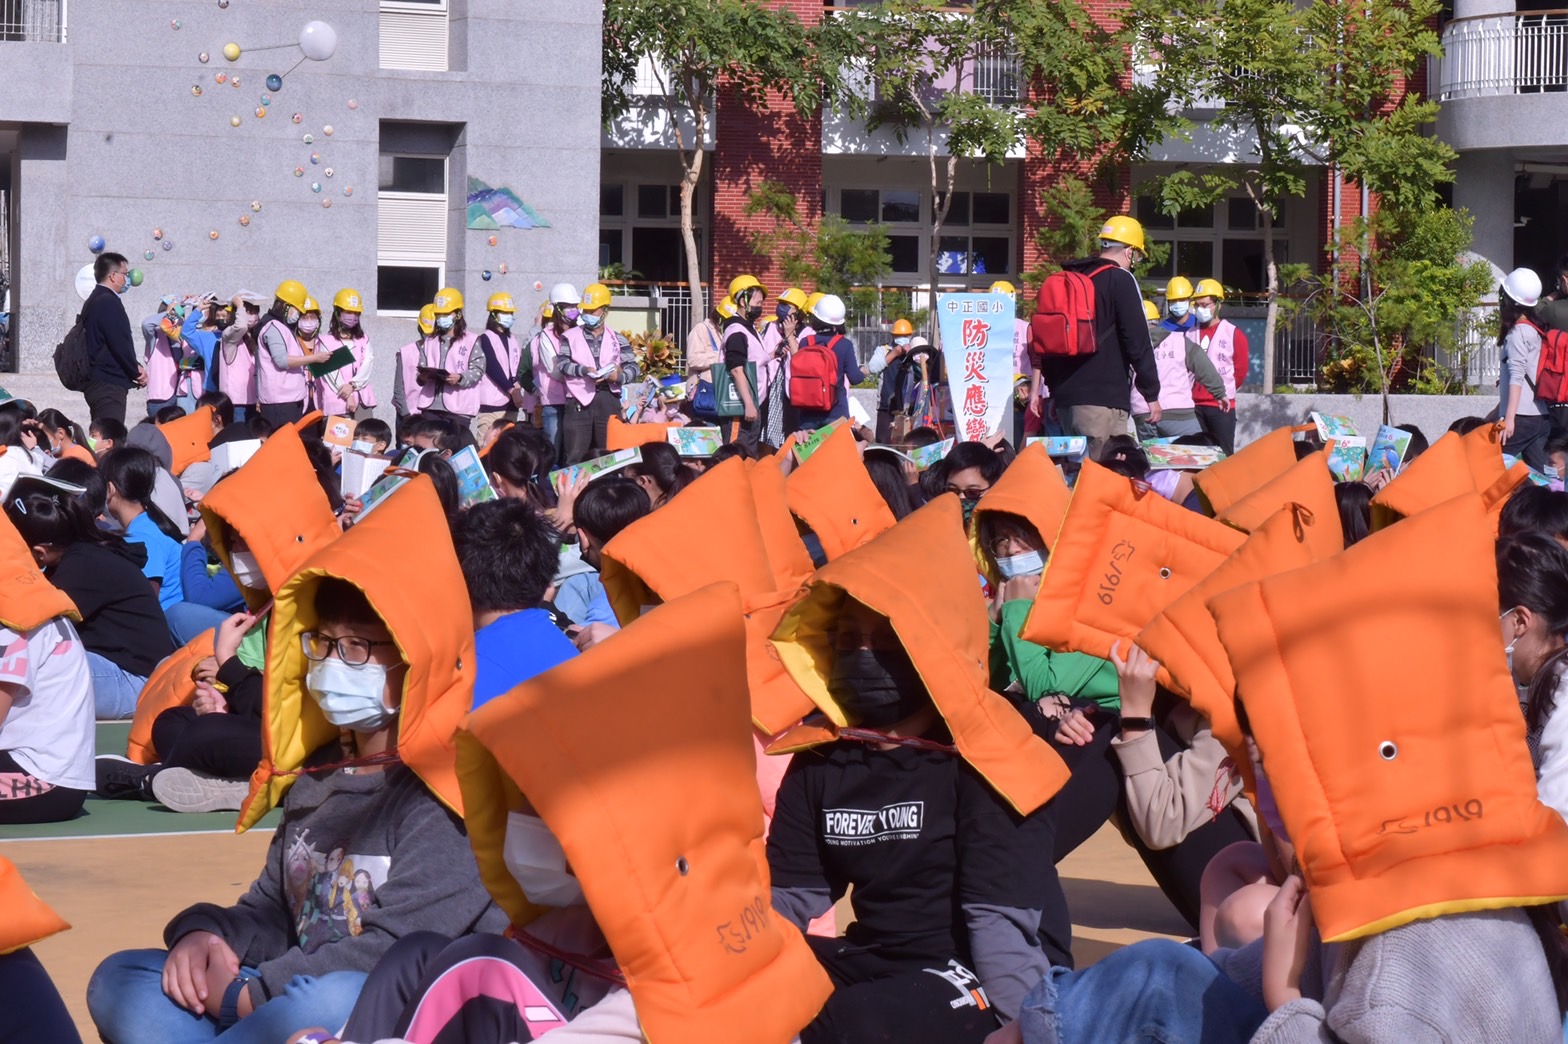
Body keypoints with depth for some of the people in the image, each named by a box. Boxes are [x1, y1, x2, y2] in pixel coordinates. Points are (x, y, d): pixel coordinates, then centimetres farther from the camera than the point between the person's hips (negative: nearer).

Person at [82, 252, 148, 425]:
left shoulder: (93, 301, 17)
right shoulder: (109, 302, -15)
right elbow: (120, 344, -18)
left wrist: (135, 368, 7)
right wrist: (137, 372, -2)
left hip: (95, 383, 10)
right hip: (109, 385, -10)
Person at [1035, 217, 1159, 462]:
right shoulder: (1121, 280, -6)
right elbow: (1137, 341, -10)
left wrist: (1055, 391, 28)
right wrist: (1152, 394, -5)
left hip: (1066, 398, 8)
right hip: (1103, 401, -8)